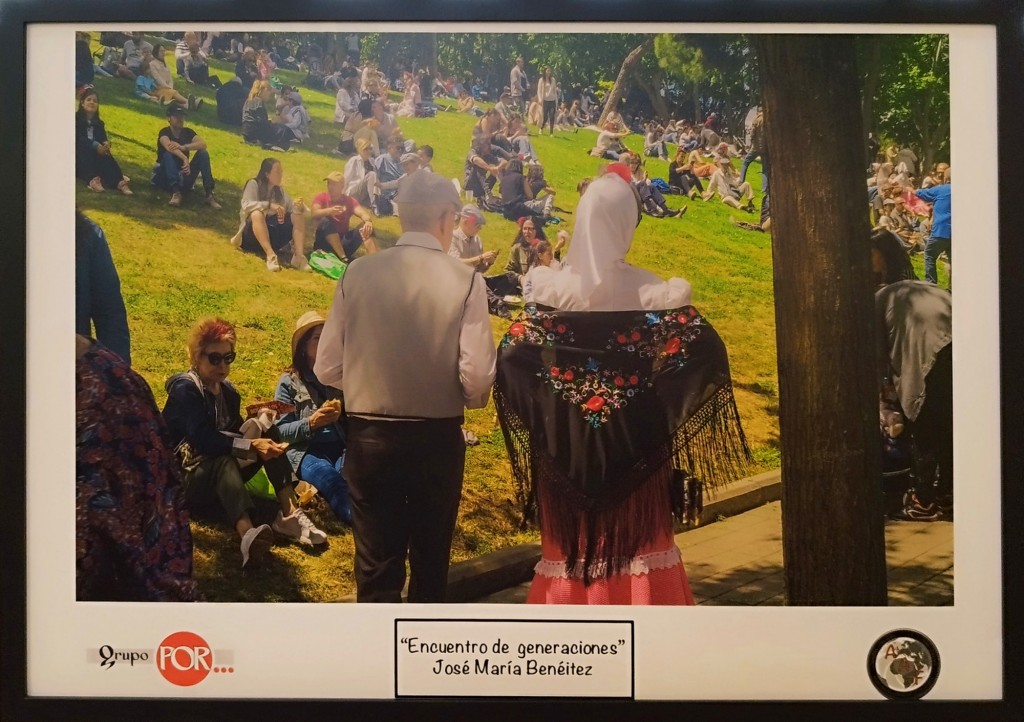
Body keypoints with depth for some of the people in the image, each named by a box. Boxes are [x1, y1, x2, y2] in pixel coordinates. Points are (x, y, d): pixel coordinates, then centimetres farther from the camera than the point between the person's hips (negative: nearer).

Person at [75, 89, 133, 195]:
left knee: (105, 154, -28)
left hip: (94, 152, 4)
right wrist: (95, 145, -29)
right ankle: (93, 180, -62)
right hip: (79, 153, -4)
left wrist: (106, 143, -26)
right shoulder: (76, 119, 2)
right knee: (84, 151, -36)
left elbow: (103, 138, 1)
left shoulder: (99, 123, 19)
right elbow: (78, 138, -14)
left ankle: (120, 181, -50)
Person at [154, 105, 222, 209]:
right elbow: (169, 146, -32)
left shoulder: (188, 132, 4)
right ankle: (175, 192, -47)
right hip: (165, 178, -4)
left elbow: (203, 144, -16)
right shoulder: (164, 132, -8)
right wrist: (184, 158, -48)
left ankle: (209, 194, -28)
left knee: (203, 153, -14)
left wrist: (183, 147, -32)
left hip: (183, 176, 4)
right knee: (168, 154, -30)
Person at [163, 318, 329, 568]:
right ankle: (247, 534, -69)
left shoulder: (228, 391, 11)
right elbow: (203, 440, -27)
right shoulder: (184, 389, -13)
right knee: (224, 461, -39)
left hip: (222, 478, 7)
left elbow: (235, 434, 3)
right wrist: (251, 446, -33)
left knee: (265, 430, -13)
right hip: (184, 478, -7)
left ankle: (289, 514, -27)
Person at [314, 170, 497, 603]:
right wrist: (463, 398, 7)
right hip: (438, 438, 0)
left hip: (369, 437, 1)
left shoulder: (358, 274, -6)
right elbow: (477, 378, -17)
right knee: (431, 560, 21)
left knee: (377, 567, 8)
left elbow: (327, 369, -2)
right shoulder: (464, 281, -12)